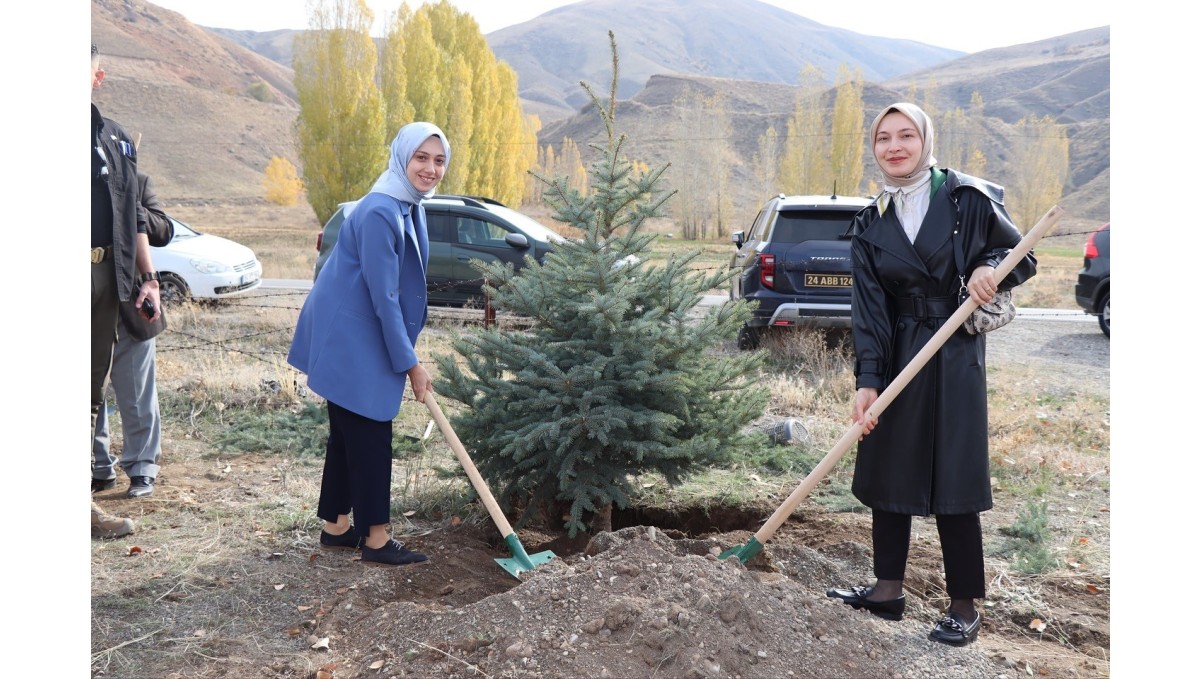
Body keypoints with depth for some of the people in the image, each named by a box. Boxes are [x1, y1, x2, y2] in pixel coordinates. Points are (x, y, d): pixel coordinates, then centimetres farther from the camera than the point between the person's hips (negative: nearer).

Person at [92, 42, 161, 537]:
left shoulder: (115, 138, 17)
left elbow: (133, 216, 20)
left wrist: (148, 279, 13)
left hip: (107, 275, 6)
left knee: (92, 394, 11)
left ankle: (83, 503, 21)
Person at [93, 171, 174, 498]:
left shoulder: (137, 184, 3)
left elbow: (163, 231, -6)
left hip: (130, 308, -1)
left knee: (136, 395, 6)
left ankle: (142, 468, 16)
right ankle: (99, 467, 23)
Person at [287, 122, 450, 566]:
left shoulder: (411, 207, 7)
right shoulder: (379, 213, -23)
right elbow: (383, 297, -23)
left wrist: (407, 353, 17)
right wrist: (410, 363, -18)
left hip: (359, 335, 10)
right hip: (349, 335, -10)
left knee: (350, 431, 15)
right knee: (369, 433, -3)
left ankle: (336, 526, 26)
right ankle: (376, 538, 6)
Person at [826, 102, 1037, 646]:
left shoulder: (967, 199, -4)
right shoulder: (869, 227, 5)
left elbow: (1023, 258, 5)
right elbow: (869, 310, -2)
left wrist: (992, 268, -19)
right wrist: (866, 382, -12)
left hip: (956, 358, -4)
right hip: (896, 360, 4)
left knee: (953, 484, -1)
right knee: (886, 473, 9)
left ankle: (964, 607, 13)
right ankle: (887, 590, 23)